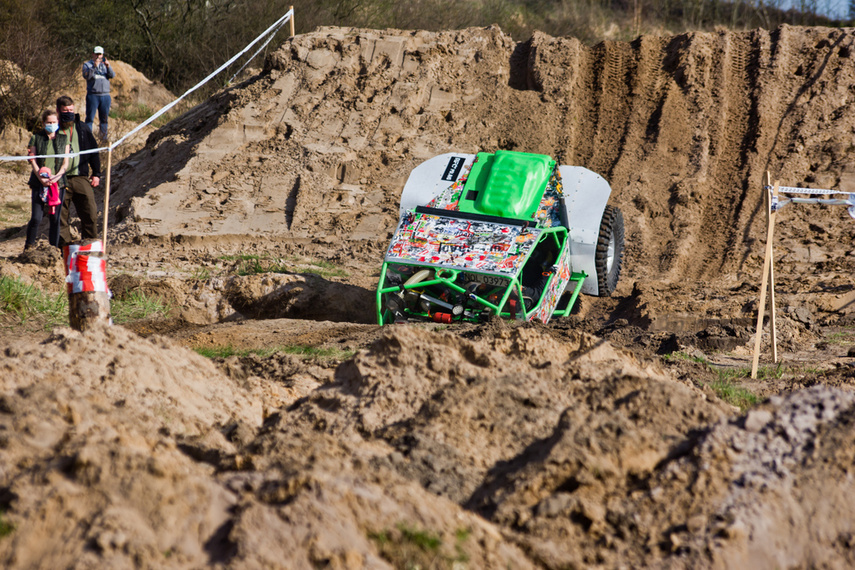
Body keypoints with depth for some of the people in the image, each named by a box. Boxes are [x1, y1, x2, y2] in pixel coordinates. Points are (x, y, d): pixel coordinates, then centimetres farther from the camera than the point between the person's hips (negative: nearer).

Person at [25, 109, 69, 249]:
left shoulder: (63, 140, 10)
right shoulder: (36, 138, 6)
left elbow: (66, 163, 6)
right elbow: (33, 160, 0)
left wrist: (57, 176, -10)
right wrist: (41, 178, -13)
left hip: (58, 182, 2)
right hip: (39, 183, -2)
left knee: (55, 218, 1)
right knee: (36, 218, -10)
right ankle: (29, 247, 6)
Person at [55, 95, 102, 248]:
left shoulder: (83, 129, 13)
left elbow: (93, 152, 17)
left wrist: (96, 174, 11)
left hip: (81, 178, 2)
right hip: (60, 181, -2)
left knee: (91, 213, -5)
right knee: (61, 217, 0)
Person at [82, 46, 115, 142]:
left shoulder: (105, 64, 15)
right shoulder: (87, 65, 7)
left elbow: (112, 75, 1)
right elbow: (86, 76, -11)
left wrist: (108, 66, -17)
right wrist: (94, 67, -23)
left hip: (105, 95, 3)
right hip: (93, 95, -3)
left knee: (104, 119, 6)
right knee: (90, 118, -6)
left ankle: (104, 137, 11)